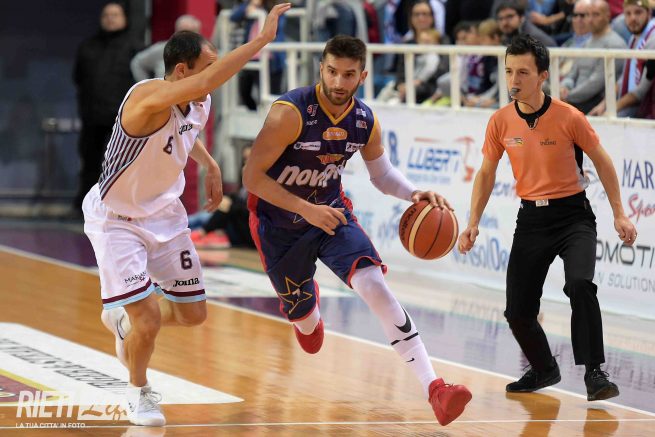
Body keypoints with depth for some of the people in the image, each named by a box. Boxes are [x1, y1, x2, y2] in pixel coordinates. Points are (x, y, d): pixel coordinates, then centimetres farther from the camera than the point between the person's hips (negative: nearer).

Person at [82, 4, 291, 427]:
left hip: (164, 213, 8)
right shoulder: (148, 98, -34)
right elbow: (207, 82, -53)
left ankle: (122, 318, 40)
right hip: (116, 218, -7)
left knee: (193, 314, 11)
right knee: (149, 319, -14)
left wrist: (210, 165, 8)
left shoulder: (199, 105, -8)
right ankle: (139, 391, 16)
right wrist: (262, 39, -51)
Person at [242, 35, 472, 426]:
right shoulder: (291, 113, -28)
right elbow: (253, 177, -25)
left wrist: (414, 193, -15)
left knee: (376, 287, -21)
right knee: (301, 314, 13)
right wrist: (307, 209, -33)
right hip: (280, 223, -2)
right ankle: (310, 310, 58)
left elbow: (382, 174, 6)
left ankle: (433, 387, -31)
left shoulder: (365, 122, -12)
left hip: (331, 212, 2)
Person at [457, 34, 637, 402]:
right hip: (531, 219, 4)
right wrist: (473, 223, 2)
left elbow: (602, 162, 0)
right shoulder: (500, 122, -4)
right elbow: (487, 174, 9)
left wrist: (619, 214, -1)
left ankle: (594, 372, -22)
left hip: (573, 215, -4)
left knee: (580, 285, -30)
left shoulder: (569, 117, -14)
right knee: (517, 311, 2)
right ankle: (544, 371, 30)